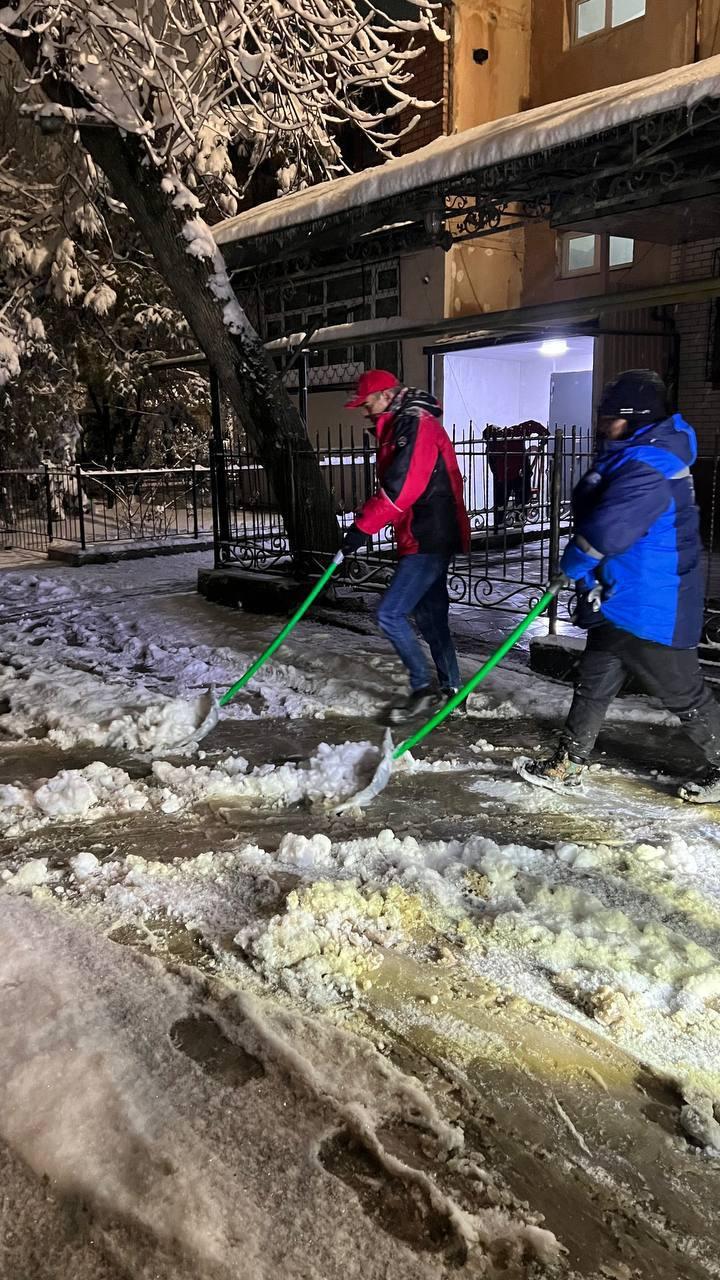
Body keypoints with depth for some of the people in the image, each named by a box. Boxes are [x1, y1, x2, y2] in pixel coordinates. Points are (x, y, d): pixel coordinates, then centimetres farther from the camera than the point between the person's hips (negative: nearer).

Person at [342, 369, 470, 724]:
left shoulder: (417, 425, -16)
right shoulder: (400, 428, 17)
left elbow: (400, 488, -24)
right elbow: (393, 486, 19)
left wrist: (363, 526, -20)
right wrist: (367, 520, 7)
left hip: (428, 540, -10)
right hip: (430, 537, 10)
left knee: (390, 614, -10)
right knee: (430, 615, 14)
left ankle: (423, 689, 0)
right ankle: (450, 689, 23)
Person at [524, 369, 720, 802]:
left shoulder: (649, 467, -25)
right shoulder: (627, 456, 10)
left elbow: (608, 529, -32)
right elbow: (598, 516, 24)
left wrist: (573, 564, -14)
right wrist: (584, 567, 12)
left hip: (651, 608, -11)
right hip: (617, 600, 11)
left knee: (684, 693, 6)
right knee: (594, 683, 16)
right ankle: (569, 763, 28)